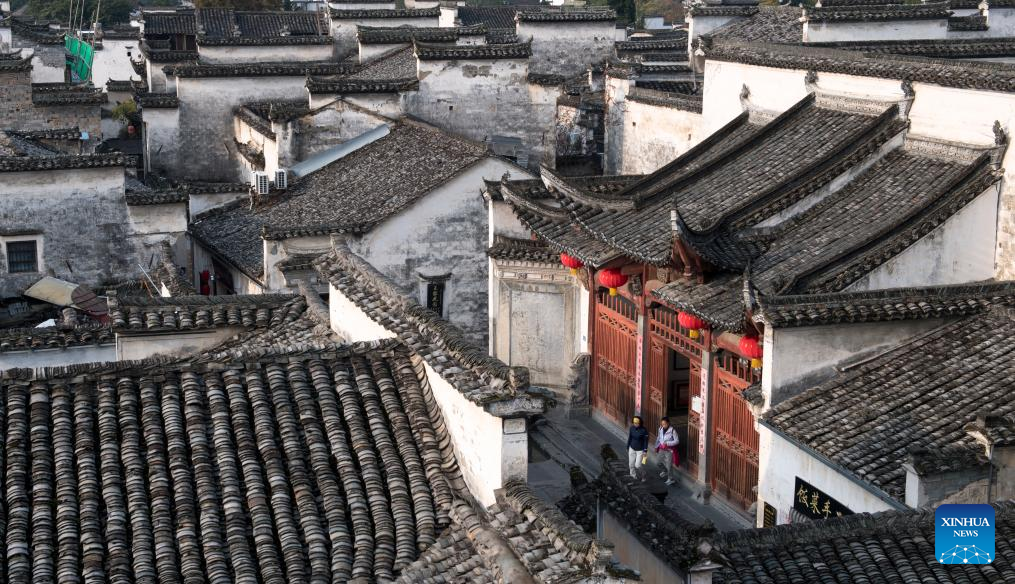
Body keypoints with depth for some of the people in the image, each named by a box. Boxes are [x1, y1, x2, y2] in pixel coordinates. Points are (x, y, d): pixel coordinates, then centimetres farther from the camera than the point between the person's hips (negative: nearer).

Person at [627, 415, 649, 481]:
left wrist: (645, 451, -11)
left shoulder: (644, 430, -19)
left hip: (640, 450, -4)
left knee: (637, 465, -7)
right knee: (631, 464, 8)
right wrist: (627, 448, 11)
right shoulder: (631, 428, -6)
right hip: (632, 449, 4)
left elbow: (646, 441, -12)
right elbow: (629, 438, 5)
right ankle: (633, 476, 28)